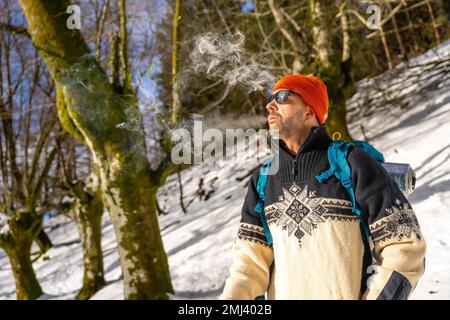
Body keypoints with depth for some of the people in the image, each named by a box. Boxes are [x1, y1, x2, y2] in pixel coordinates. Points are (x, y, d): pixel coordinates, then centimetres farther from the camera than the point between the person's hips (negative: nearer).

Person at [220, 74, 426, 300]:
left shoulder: (353, 165, -10)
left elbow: (405, 245, -10)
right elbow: (252, 256, 1)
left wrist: (376, 296, -16)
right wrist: (231, 296, -15)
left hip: (351, 293, -3)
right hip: (282, 293, 4)